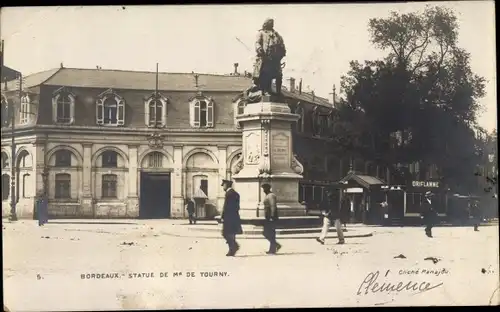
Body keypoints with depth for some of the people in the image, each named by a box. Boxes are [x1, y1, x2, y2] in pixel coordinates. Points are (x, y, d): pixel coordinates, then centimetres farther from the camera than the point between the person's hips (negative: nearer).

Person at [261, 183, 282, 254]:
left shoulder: (271, 196, -14)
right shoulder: (267, 196, 18)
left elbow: (273, 206, -22)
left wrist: (272, 217, -24)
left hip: (271, 218, -10)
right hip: (268, 218, 10)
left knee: (271, 234, -5)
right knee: (266, 233, 11)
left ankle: (272, 250, 0)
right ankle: (276, 245, 16)